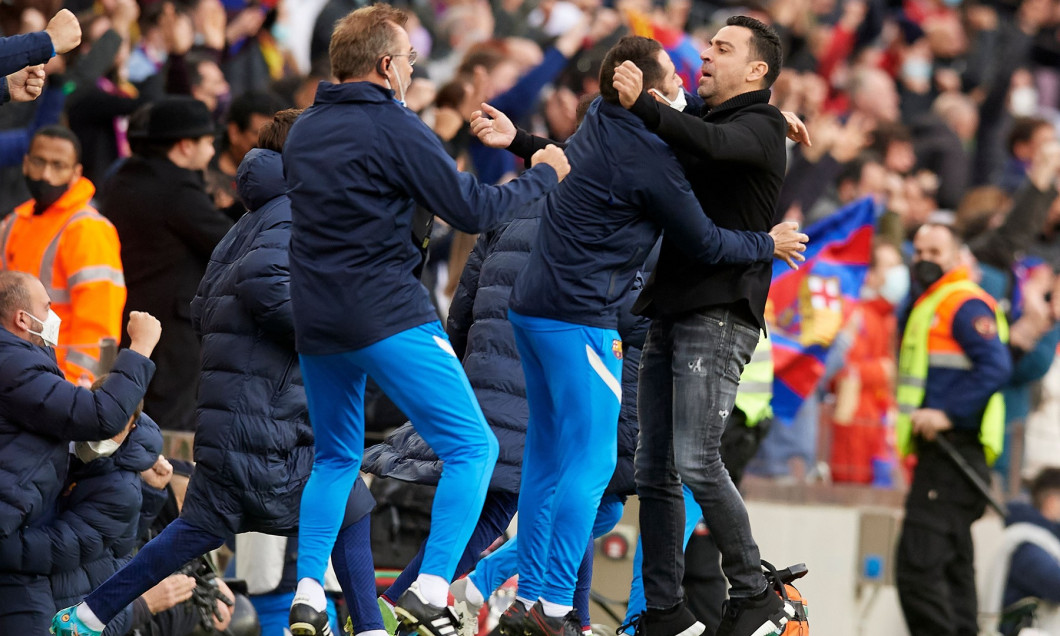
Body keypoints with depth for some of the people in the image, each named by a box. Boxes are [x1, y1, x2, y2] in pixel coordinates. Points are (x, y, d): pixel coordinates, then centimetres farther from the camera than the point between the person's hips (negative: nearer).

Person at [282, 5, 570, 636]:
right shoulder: (396, 129, -9)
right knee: (473, 447, -2)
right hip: (389, 317, -7)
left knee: (336, 460, 21)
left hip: (316, 323, 7)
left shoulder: (304, 131, 12)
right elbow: (475, 211, -8)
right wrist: (544, 175, 7)